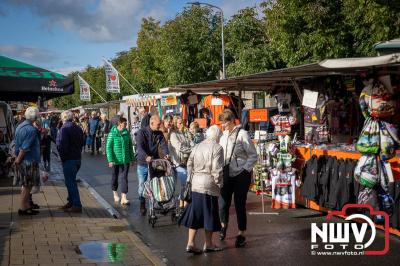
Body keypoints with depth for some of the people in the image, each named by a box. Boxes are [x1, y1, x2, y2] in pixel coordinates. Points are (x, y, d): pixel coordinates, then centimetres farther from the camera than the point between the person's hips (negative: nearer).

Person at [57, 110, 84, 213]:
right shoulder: (78, 128, 11)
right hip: (78, 158, 8)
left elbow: (61, 145, -19)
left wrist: (63, 157, -9)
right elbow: (81, 143, 17)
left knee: (70, 182, -4)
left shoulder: (64, 129, -14)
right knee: (71, 181, 19)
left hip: (69, 159, -8)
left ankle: (77, 205, -5)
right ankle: (71, 201, 25)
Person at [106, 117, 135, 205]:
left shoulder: (126, 133, 3)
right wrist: (110, 160, -15)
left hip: (125, 159, 3)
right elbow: (108, 147, -9)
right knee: (115, 176, 13)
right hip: (116, 160, -2)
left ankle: (123, 198, -5)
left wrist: (132, 158, 11)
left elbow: (130, 146, 11)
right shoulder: (112, 133, -9)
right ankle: (115, 193, 35)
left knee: (125, 177, -4)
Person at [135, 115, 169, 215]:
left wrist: (166, 154, -28)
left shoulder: (159, 134, 6)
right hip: (143, 163, -3)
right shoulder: (142, 132, -9)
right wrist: (146, 157, -38)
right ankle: (142, 205, 19)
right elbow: (139, 147, -21)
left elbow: (163, 145, -6)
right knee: (142, 185, 5)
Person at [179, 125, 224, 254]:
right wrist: (219, 184, -5)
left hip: (196, 184, 6)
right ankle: (208, 244, 18)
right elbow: (216, 169, -15)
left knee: (195, 213, 10)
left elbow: (189, 164, 12)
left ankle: (191, 243, 10)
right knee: (209, 213, 6)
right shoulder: (217, 148, -10)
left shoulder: (197, 147, 11)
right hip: (209, 185, -6)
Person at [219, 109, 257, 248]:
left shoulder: (242, 134, -12)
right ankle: (224, 226, 37)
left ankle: (241, 235, 16)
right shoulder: (223, 135, 6)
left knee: (240, 205, 0)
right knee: (223, 203, 7)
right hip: (226, 174, 5)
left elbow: (253, 156, -9)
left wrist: (245, 170, -14)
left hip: (241, 175, -5)